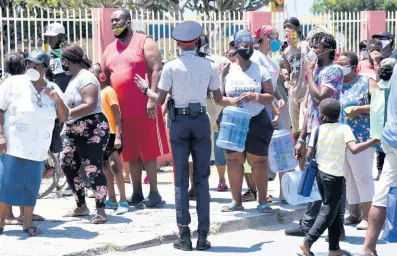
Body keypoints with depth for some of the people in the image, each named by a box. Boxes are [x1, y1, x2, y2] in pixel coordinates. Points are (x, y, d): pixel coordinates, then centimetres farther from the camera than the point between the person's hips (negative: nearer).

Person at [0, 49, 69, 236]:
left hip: (38, 149, 3)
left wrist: (58, 100, -10)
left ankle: (28, 223, 14)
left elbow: (64, 118, 8)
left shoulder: (52, 89, 7)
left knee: (31, 187, 6)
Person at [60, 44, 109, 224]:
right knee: (68, 167, 10)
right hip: (74, 131, 11)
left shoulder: (85, 78, -14)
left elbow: (90, 106, -24)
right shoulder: (74, 79, 17)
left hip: (92, 130, -11)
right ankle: (81, 207, 20)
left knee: (93, 170, -10)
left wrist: (65, 113, -22)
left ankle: (101, 211, -6)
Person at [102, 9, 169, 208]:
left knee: (148, 152, -3)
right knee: (131, 154, 8)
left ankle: (154, 193, 2)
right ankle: (137, 193, 14)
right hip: (121, 110, 6)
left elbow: (157, 70, -10)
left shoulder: (144, 42, -2)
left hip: (144, 108, -6)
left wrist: (152, 98, -18)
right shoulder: (109, 50, 16)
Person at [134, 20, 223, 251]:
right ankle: (203, 235, 3)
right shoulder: (209, 66, 1)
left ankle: (184, 235, 3)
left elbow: (160, 100, -1)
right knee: (202, 179, 6)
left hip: (179, 122, -1)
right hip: (201, 121, 1)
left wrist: (145, 88, 18)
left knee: (181, 180, 4)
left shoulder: (171, 66, -4)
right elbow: (219, 99, 8)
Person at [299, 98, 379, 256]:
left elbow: (308, 155, -3)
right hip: (335, 177, -5)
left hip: (320, 174, 5)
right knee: (328, 214, 0)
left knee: (334, 212, 16)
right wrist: (374, 140, -19)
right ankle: (307, 242, -12)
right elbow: (354, 149, -24)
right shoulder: (344, 129, -9)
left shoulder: (317, 129, 0)